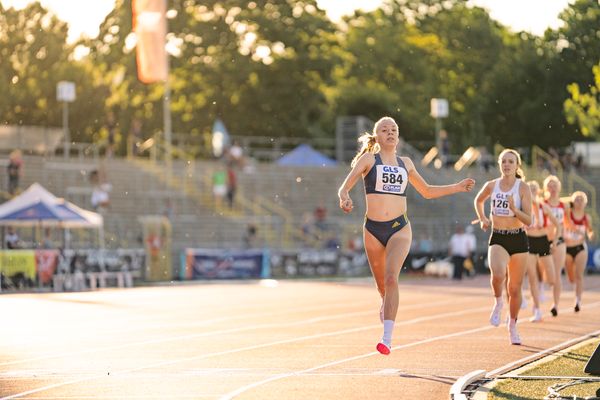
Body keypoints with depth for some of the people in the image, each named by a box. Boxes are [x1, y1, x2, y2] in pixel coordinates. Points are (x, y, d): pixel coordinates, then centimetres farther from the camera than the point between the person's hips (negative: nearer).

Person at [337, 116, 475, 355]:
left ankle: (387, 339, -26)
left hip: (399, 228, 0)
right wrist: (344, 198, -32)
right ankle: (385, 308, 48)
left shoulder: (405, 163, 14)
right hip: (373, 228, 0)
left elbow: (427, 192, 27)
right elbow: (345, 186, -9)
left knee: (391, 278, -21)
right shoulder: (368, 159, 4)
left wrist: (457, 187, 19)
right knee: (382, 285, 10)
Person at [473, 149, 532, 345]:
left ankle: (513, 326, 27)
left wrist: (514, 209, -26)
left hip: (518, 240, 0)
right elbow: (478, 201, 25)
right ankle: (498, 303, 0)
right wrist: (483, 219, 14)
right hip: (497, 239, 0)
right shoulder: (491, 186, 2)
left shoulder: (523, 188, -5)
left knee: (514, 288, 7)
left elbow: (528, 220, -10)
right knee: (498, 274, -30)